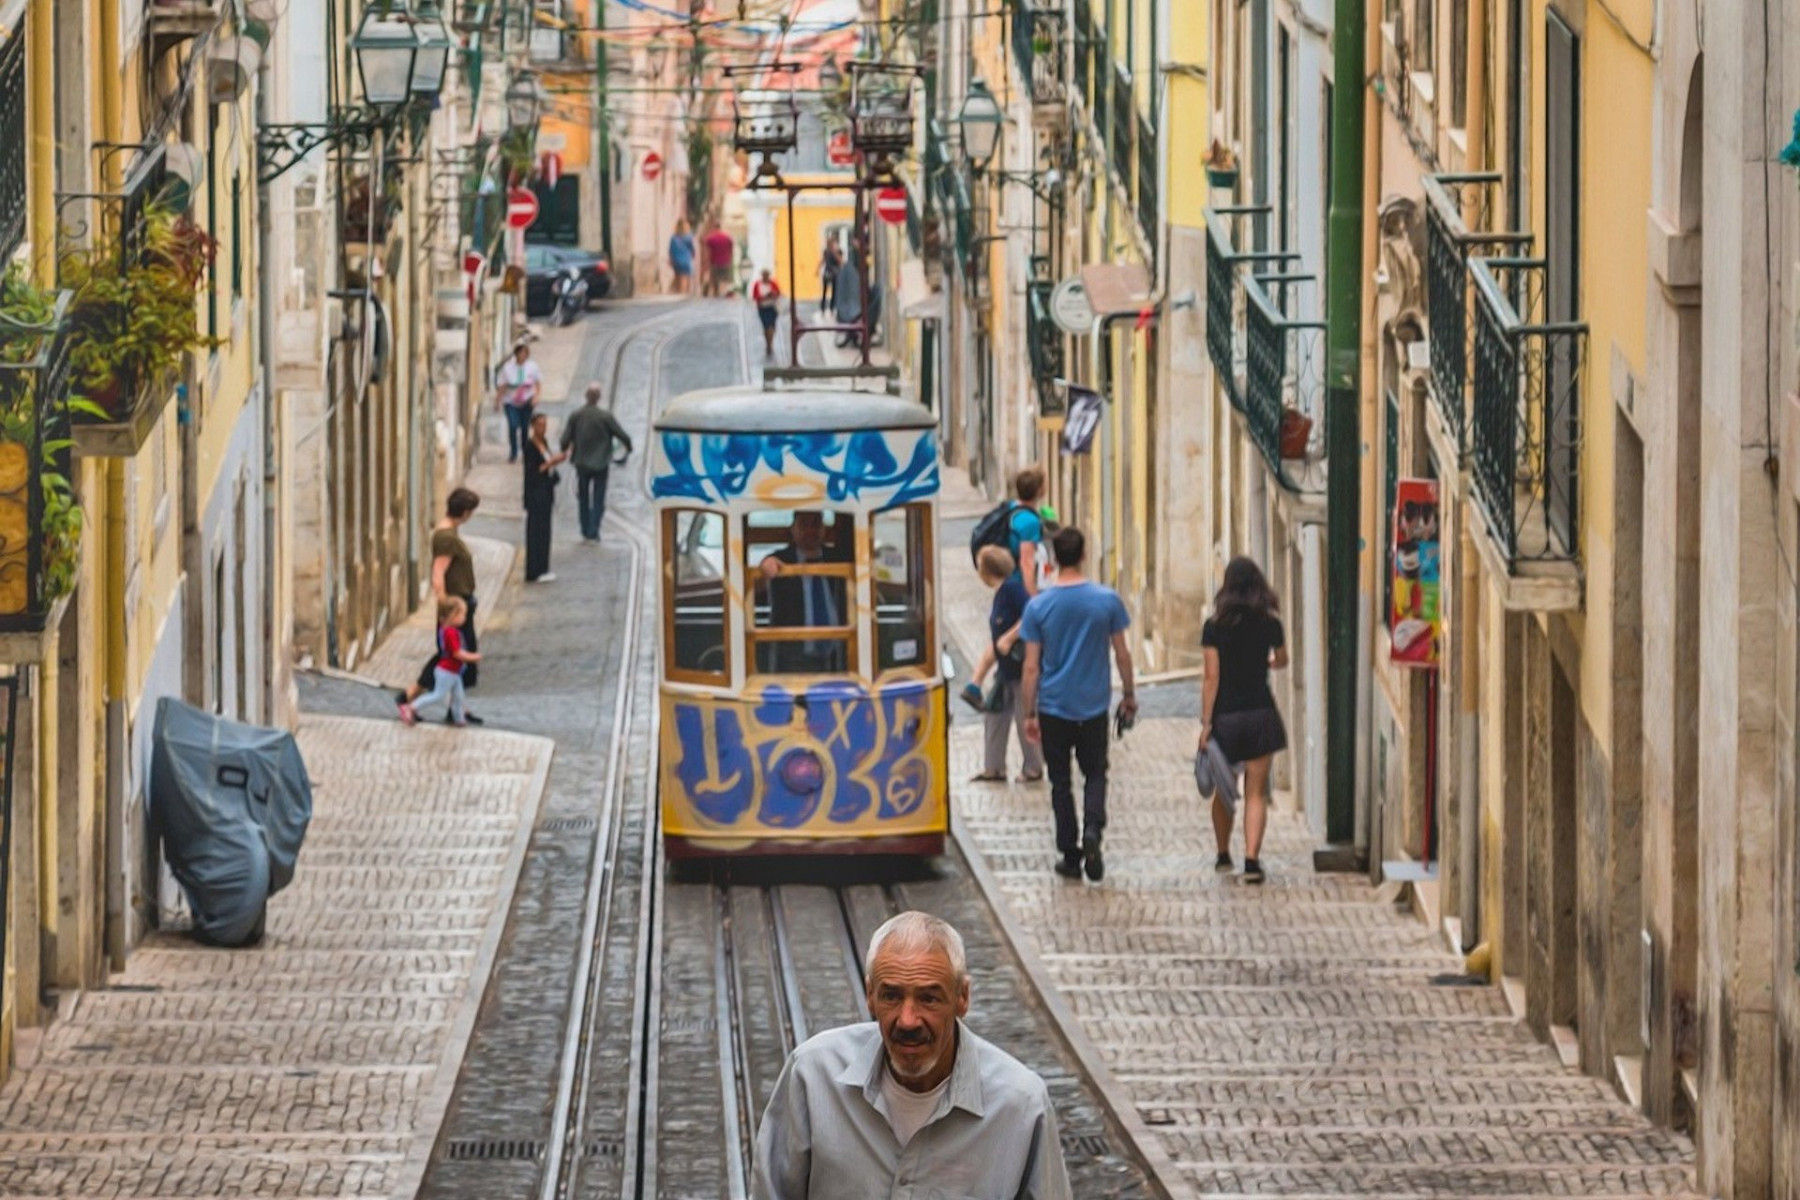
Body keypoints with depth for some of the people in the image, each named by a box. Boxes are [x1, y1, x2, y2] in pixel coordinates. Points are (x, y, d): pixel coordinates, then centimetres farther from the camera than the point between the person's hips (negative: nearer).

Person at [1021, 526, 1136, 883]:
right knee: (1095, 774, 14)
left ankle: (1070, 855, 11)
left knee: (1061, 781, 10)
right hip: (1094, 706, 1)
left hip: (1054, 707, -1)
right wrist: (1129, 696, 14)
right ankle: (1092, 830, -13)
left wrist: (1029, 713, 2)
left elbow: (1032, 667, -5)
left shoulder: (1038, 606, -8)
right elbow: (1122, 654, 0)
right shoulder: (1107, 600, -7)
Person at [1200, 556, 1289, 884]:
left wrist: (1206, 723, -7)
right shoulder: (1270, 623, -1)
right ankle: (1251, 859, -12)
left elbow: (1212, 678, -10)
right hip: (1260, 715, 0)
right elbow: (1281, 660, 19)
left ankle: (1223, 855, 29)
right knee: (1256, 792, 1)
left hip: (1225, 716, 0)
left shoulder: (1215, 626, -7)